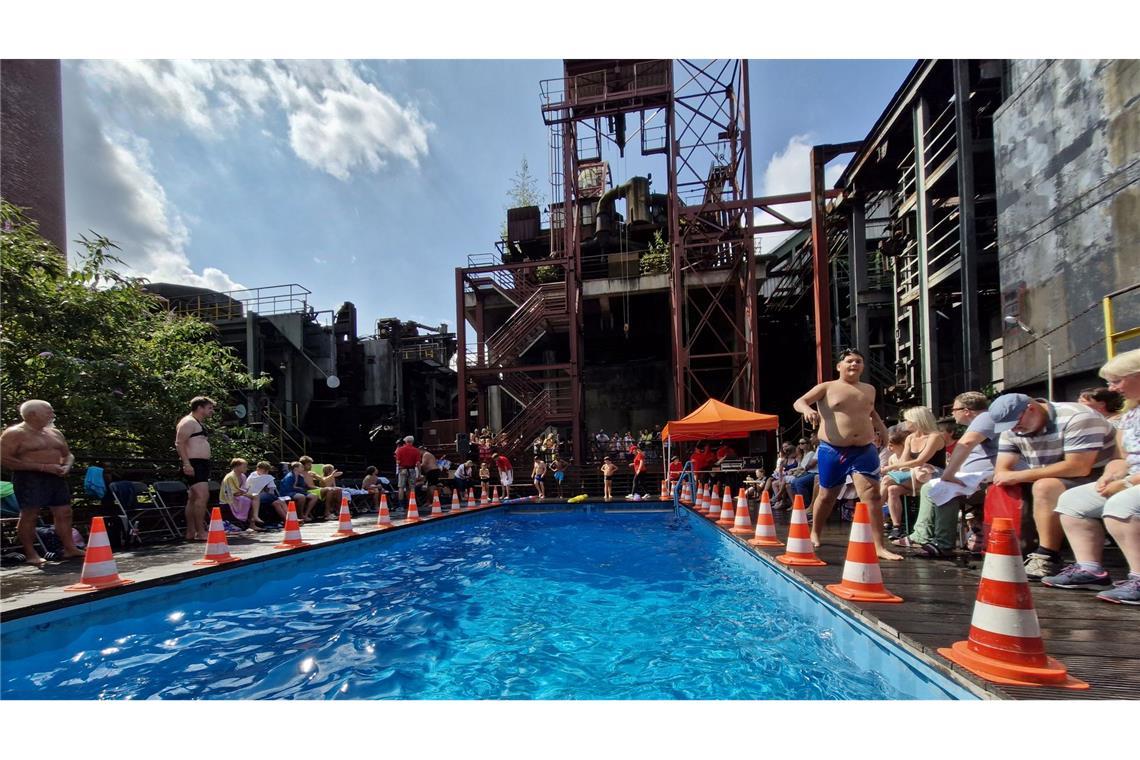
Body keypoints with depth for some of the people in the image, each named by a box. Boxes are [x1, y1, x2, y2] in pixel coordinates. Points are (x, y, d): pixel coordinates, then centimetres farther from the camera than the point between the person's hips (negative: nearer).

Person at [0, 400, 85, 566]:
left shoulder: (54, 433, 16)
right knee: (29, 515, -5)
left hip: (56, 478, 7)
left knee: (64, 513, 5)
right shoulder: (14, 434, -6)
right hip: (30, 478, -7)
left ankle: (70, 549, 11)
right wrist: (43, 467, -20)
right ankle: (30, 554, 3)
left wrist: (66, 466, -1)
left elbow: (68, 454, 24)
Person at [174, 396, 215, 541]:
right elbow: (179, 443, -18)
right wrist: (186, 463, -25)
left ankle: (190, 532, 14)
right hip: (194, 465, -11)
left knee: (194, 499, 11)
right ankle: (201, 532, -18)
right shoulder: (188, 422, -8)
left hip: (202, 464, 11)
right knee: (202, 496, -17)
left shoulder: (199, 423, 22)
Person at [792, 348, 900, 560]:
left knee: (872, 495, -11)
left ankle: (879, 547, -8)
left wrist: (882, 429, 17)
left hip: (864, 451, 3)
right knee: (826, 496, 11)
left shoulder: (869, 390, 14)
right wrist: (807, 409, -30)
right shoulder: (827, 387, 0)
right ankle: (815, 534, 34)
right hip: (832, 451, -3)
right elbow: (798, 402, -8)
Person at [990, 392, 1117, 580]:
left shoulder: (1076, 418, -20)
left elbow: (1079, 467, -29)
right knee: (1000, 491, -7)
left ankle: (1048, 559, -26)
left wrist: (1020, 475, -28)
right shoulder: (1011, 429, 0)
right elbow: (1001, 471, -3)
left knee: (1045, 487, -33)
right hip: (1052, 484, 8)